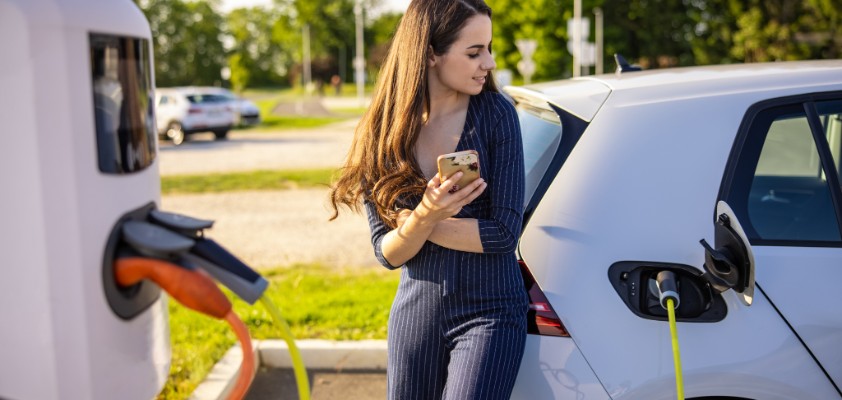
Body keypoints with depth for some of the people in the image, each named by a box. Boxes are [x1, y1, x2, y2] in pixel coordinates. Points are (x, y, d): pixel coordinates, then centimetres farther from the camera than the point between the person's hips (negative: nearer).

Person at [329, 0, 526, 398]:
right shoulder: (381, 131, -4)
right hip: (415, 313, 3)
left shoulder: (496, 114, -10)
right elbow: (387, 253, -6)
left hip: (488, 313, -2)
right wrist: (424, 217, -24)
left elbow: (504, 231, -14)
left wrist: (418, 222, -13)